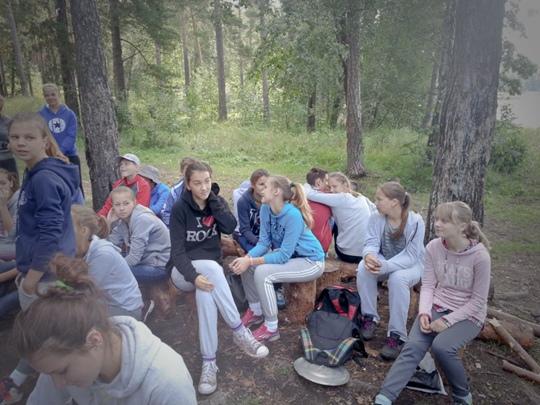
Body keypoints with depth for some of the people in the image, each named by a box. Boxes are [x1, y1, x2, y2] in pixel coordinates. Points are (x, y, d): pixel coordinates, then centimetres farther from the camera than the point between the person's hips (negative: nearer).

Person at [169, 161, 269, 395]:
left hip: (211, 268, 3)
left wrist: (212, 199, -17)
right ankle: (239, 331, -32)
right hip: (185, 271, -3)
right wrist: (194, 276, -36)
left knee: (206, 292, -34)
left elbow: (230, 227, -17)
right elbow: (177, 251, -19)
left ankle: (209, 361, -30)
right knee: (212, 267, -37)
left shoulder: (217, 202, 2)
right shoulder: (180, 208, -11)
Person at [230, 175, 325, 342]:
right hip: (287, 254, 8)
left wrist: (250, 261, -31)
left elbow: (283, 256, -30)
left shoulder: (293, 215, -30)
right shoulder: (265, 209, -8)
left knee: (262, 273, -27)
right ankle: (255, 311, 14)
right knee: (244, 265, -6)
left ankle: (271, 328, -11)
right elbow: (264, 243, -7)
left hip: (311, 262, -8)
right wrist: (246, 258, -24)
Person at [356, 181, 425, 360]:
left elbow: (410, 257, -27)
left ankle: (397, 335, -25)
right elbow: (371, 244, -18)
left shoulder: (415, 222, -24)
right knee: (364, 267, -28)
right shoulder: (376, 218, -12)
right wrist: (369, 255, -43)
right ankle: (369, 317, -12)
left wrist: (385, 266, -43)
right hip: (384, 262, 4)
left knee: (398, 277, -37)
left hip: (411, 266, -3)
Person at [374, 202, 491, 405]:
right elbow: (428, 285, -3)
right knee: (413, 347, -20)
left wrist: (448, 321, -20)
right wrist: (424, 313, -19)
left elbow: (478, 301, -13)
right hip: (437, 306, 3)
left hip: (468, 314, -3)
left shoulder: (480, 256, -19)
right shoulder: (433, 247, -8)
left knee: (442, 346, -29)